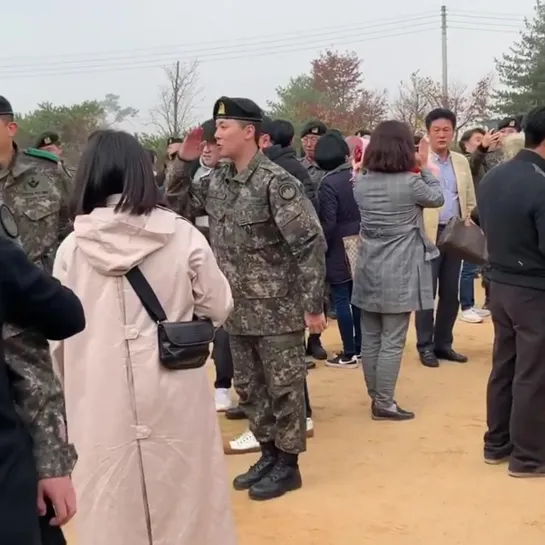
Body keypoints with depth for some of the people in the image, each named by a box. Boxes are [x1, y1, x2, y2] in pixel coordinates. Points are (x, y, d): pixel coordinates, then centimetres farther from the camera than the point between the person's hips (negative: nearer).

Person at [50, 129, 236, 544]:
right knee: (185, 500, 17)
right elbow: (218, 308, 0)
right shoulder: (183, 236, -9)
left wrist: (70, 387, 16)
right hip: (175, 399, 0)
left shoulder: (72, 248, -7)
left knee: (114, 510, 14)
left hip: (103, 403, 0)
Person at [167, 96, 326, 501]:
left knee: (284, 388, 6)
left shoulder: (276, 183, -17)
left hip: (279, 309, -7)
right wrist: (184, 162, 2)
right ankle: (269, 454, 33)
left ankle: (287, 464, 20)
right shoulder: (218, 180, 5)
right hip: (238, 310, 7)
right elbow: (180, 202, 19)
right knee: (249, 388, 17)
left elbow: (311, 244, -19)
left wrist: (313, 306, -19)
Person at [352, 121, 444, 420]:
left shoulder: (361, 183, 2)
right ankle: (384, 403, 6)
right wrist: (424, 167, 15)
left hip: (368, 272, 6)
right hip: (399, 274, -6)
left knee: (370, 338, 13)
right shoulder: (410, 182, -13)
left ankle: (376, 396, 26)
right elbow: (437, 198, 5)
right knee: (392, 341, 1)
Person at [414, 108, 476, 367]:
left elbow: (469, 200, 14)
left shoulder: (461, 162, 11)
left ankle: (443, 343, 21)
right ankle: (425, 346, 11)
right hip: (428, 235, -5)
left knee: (450, 293, 10)